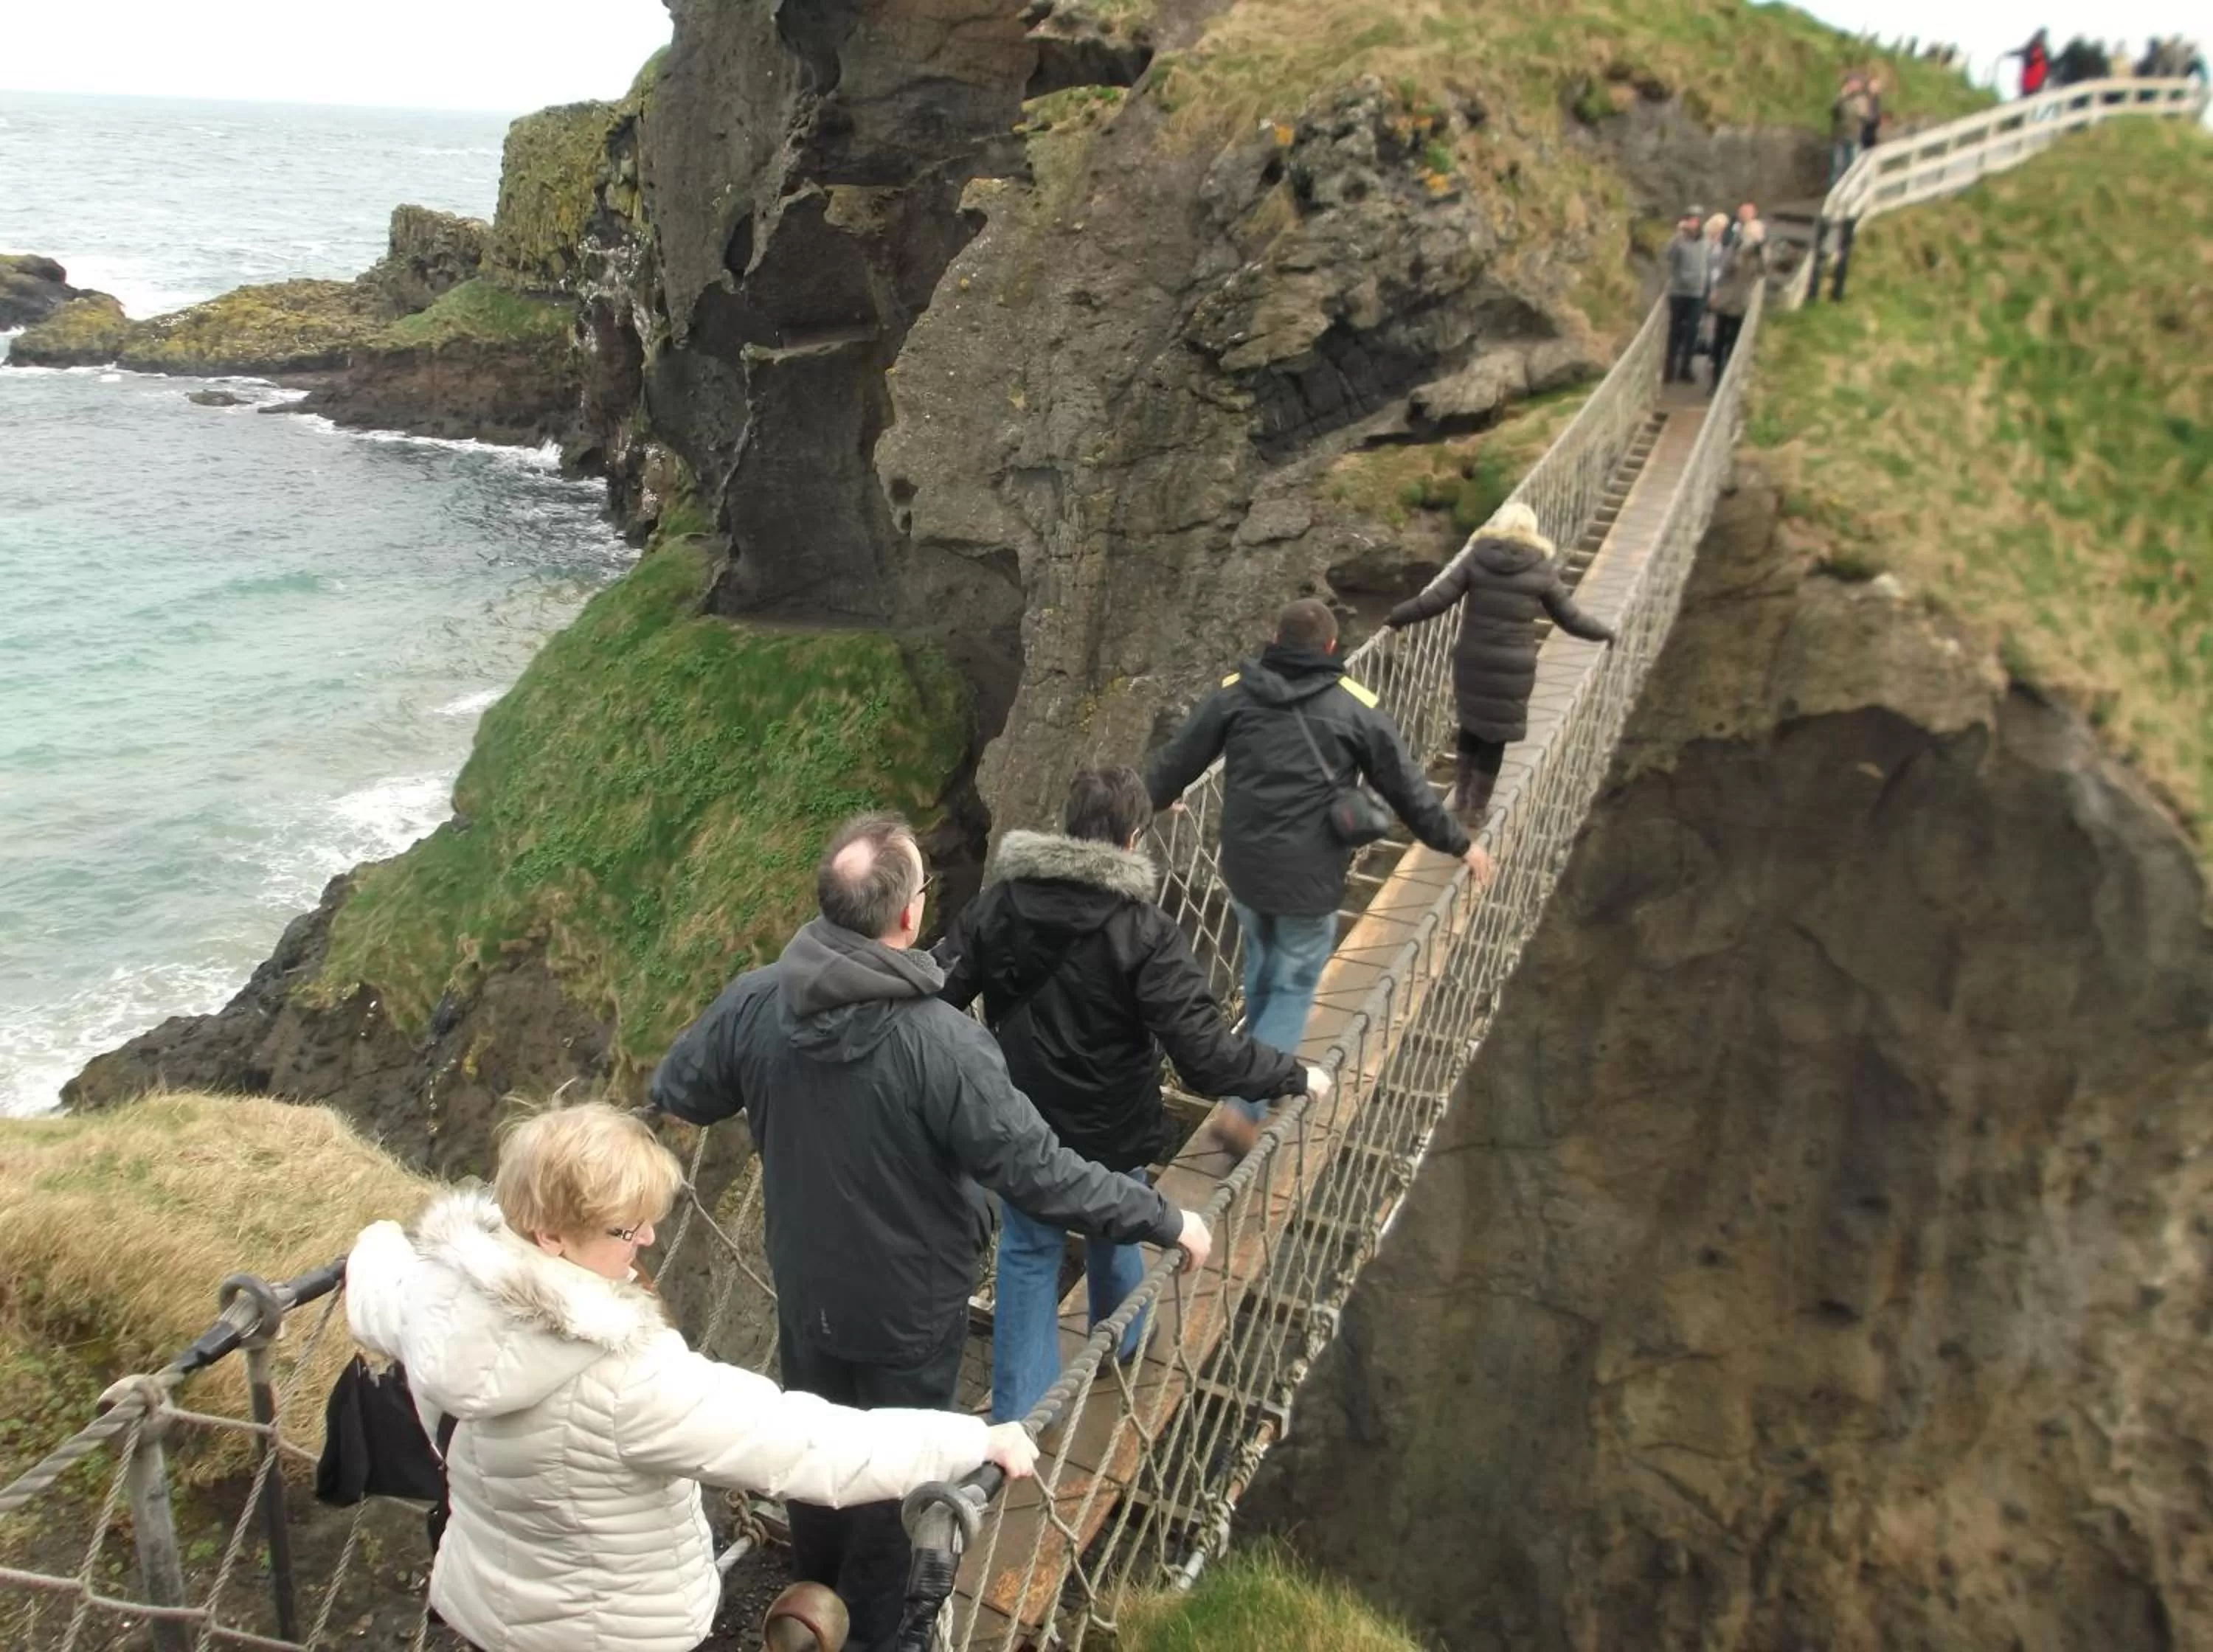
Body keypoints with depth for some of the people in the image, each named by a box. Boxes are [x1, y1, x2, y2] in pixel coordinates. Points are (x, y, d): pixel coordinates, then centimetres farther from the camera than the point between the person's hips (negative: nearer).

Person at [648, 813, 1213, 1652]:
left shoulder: (753, 1003, -19)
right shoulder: (942, 1042, -35)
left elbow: (674, 1094, -1)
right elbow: (1040, 1175, -30)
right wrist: (1167, 1221, -18)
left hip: (805, 1290, 5)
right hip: (909, 1309, -5)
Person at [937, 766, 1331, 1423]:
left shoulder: (999, 904, -14)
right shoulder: (1143, 933, -25)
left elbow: (941, 994, -8)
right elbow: (1206, 1056, -28)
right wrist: (1295, 1076, -14)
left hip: (1020, 1129, 1)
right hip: (1108, 1135, -1)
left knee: (1027, 1255, 18)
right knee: (1113, 1236, 27)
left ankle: (1017, 1410, 23)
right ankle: (1120, 1344, 53)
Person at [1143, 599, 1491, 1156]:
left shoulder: (1234, 693, -2)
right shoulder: (1356, 708, -7)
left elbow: (1176, 761, 5)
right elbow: (1406, 787, -1)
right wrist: (1460, 843, 12)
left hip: (1243, 869, 3)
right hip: (1309, 879, -3)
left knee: (1261, 960, 29)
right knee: (1295, 987, 8)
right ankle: (1245, 1107, -1)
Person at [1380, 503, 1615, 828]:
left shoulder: (1476, 559, -2)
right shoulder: (1541, 570, -3)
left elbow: (1436, 599, -9)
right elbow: (1570, 618, 4)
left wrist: (1397, 617, 4)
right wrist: (1605, 632, 21)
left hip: (1472, 660, 2)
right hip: (1514, 666, -2)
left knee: (1471, 724, 22)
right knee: (1496, 734, 11)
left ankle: (1462, 796, 30)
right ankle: (1476, 808, 21)